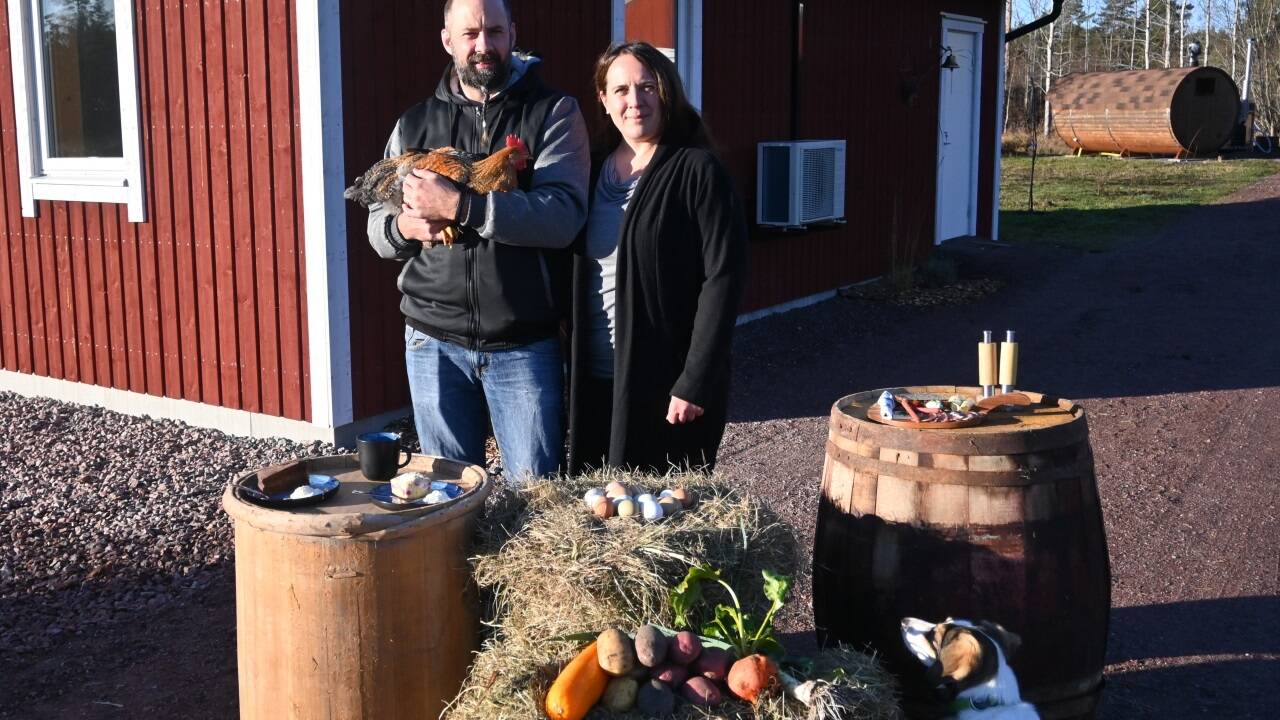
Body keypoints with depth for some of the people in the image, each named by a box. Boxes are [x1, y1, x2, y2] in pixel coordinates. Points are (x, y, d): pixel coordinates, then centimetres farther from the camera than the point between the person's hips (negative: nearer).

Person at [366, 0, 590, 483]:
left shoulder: (553, 113, -1)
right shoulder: (414, 124, 10)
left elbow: (564, 216, -16)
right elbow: (377, 226, 12)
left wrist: (458, 206, -24)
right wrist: (403, 227, -12)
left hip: (526, 346, -3)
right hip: (434, 343, 3)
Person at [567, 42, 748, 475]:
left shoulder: (697, 170, -7)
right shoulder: (593, 168, 10)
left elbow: (723, 277, -13)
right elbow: (575, 273, 13)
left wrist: (694, 383, -17)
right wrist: (571, 365, 5)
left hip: (666, 381, -5)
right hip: (594, 378, 5)